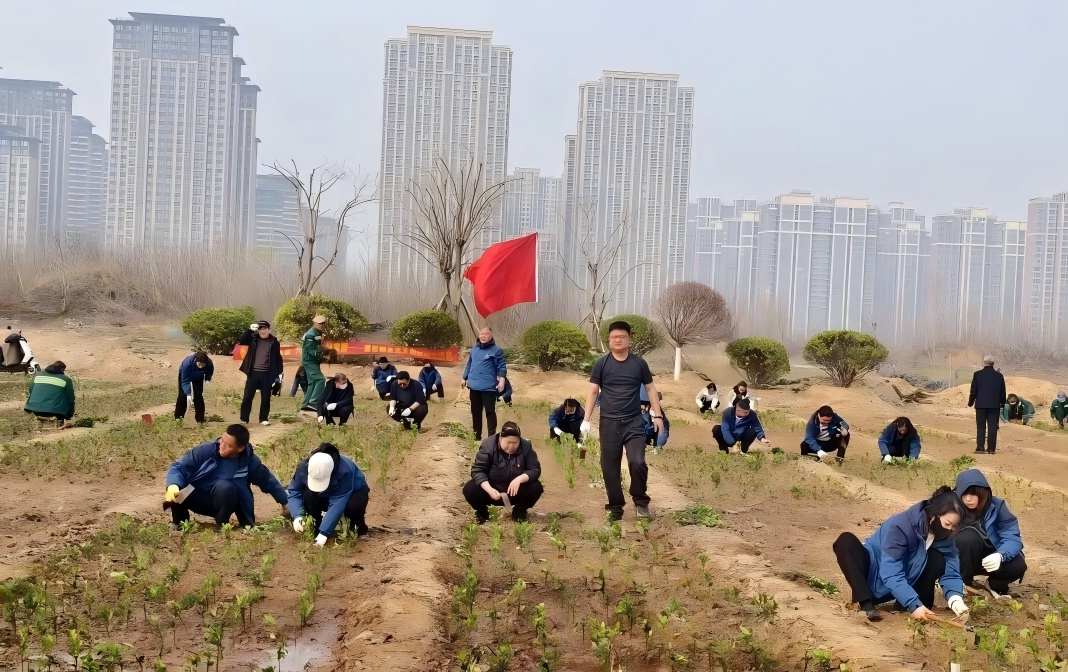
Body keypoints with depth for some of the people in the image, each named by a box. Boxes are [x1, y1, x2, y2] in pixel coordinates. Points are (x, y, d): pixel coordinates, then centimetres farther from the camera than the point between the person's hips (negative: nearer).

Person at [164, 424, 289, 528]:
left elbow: (269, 482, 0)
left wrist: (286, 502, 9)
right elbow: (180, 466, -17)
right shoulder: (206, 450, -19)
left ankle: (222, 526, -10)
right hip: (197, 498, 1)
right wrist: (173, 486, -38)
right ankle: (179, 522, 1)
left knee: (225, 487, -36)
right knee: (176, 491, -32)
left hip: (221, 503, -1)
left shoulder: (250, 462, -16)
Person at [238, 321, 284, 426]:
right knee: (247, 396, 1)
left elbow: (278, 358, 5)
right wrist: (250, 330, -15)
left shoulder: (274, 342, 1)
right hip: (253, 373, 1)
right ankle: (244, 419, 9)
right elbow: (241, 342, -9)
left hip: (267, 374, -1)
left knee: (265, 398, 5)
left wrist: (279, 373, 1)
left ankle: (263, 419, 16)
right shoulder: (253, 338, 4)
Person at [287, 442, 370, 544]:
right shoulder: (304, 467, -29)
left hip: (354, 491, -3)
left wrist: (324, 533, -44)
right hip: (326, 495, 3)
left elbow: (337, 504, -41)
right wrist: (297, 516, -36)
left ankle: (358, 524, -3)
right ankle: (318, 524, -4)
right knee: (307, 495, -29)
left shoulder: (344, 470, -41)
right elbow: (294, 491, -19)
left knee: (353, 506, -38)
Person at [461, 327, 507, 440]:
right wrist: (464, 378, 22)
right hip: (474, 386, 6)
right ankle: (477, 436, 22)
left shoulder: (496, 350, -4)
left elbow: (502, 367, -8)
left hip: (488, 387, -6)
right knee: (475, 412, 12)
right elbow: (469, 365, 22)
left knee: (490, 411, -5)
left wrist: (501, 381, -20)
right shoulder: (474, 349, 14)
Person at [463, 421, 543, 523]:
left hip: (516, 492, 1)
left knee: (536, 487, -25)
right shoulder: (488, 445, -19)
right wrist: (489, 490, -37)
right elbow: (477, 470, -21)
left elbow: (535, 469, -14)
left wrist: (519, 479, -34)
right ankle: (482, 512, 5)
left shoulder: (526, 447, -13)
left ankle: (519, 511, 5)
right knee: (469, 488, -28)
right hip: (492, 489, -1)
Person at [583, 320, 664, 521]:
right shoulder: (601, 364, 0)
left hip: (634, 422, 0)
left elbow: (650, 389, 10)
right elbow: (593, 391, 2)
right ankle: (615, 507, 17)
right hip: (609, 422, 0)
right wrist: (586, 419, -3)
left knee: (637, 462, -13)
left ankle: (641, 501, 8)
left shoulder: (639, 363, 3)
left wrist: (657, 415, 4)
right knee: (610, 468, 3)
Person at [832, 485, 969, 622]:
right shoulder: (901, 525, -28)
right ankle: (866, 603, -37)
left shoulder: (944, 536, -9)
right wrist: (914, 605, -42)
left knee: (938, 561, -22)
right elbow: (891, 574, -33)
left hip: (902, 584, 4)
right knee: (846, 541, -34)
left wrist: (955, 599, -31)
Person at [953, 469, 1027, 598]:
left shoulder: (996, 505, -15)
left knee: (1017, 565, -29)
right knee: (968, 536, -32)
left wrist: (1000, 555, -45)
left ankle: (995, 584, 6)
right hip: (962, 561, -1)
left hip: (991, 559, 1)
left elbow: (1012, 537, -23)